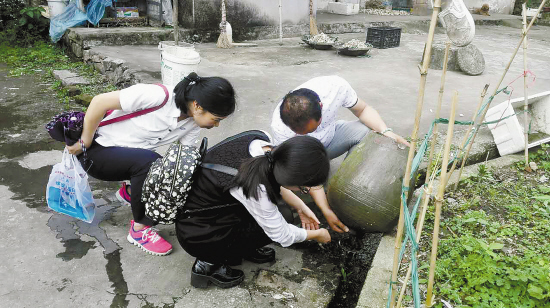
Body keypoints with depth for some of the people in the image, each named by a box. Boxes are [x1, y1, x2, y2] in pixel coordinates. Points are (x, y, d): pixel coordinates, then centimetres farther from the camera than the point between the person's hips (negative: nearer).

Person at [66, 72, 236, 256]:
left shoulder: (193, 124, -8)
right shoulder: (158, 96, -32)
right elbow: (99, 102, -27)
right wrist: (85, 143, -16)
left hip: (131, 156, 7)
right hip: (98, 150, -7)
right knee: (150, 162, -33)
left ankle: (130, 192, 19)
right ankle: (140, 229, -15)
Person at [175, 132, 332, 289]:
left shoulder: (260, 138, -16)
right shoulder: (257, 190, -35)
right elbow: (283, 236, -17)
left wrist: (301, 207, 9)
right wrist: (317, 234, 1)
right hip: (197, 236, -7)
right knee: (273, 226, -9)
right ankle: (208, 263, 1)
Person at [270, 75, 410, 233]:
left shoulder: (335, 86, -32)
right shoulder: (280, 127, -37)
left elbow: (363, 109, -13)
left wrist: (386, 131, -29)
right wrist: (326, 211, -31)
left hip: (329, 136, 3)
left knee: (363, 131, -27)